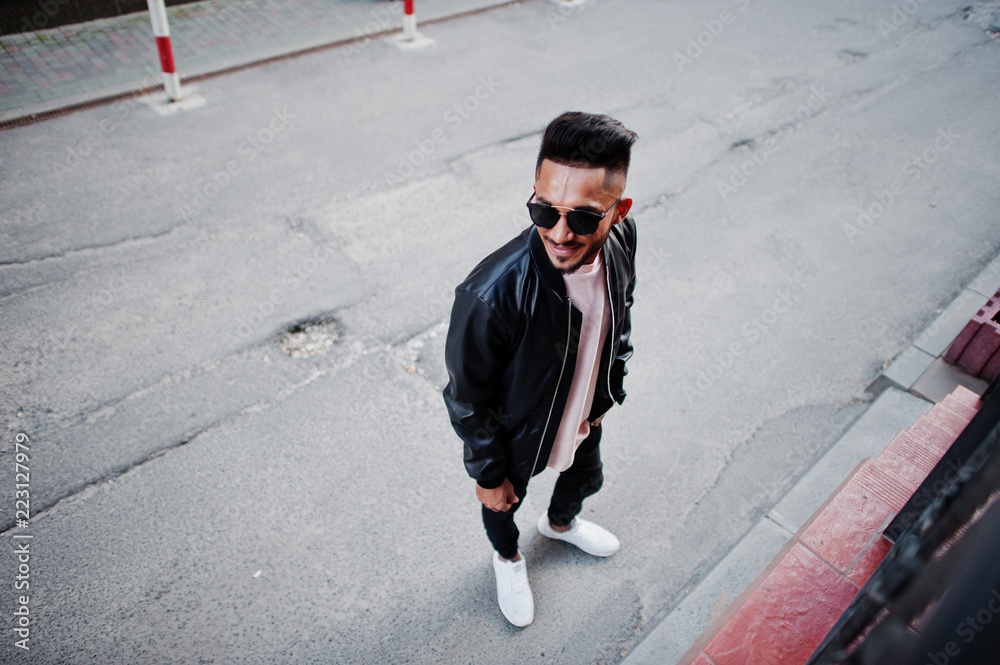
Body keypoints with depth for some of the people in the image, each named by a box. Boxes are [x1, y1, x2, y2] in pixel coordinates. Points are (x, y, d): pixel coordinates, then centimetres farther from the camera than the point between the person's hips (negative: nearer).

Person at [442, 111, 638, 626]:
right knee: (503, 503, 27)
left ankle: (561, 522, 71)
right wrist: (489, 474, -11)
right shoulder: (491, 295, -42)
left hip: (584, 416, 5)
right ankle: (508, 557, 64)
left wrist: (608, 392, 10)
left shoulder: (621, 240, -25)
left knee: (585, 478, 34)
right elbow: (468, 400, -25)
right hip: (514, 433, -5)